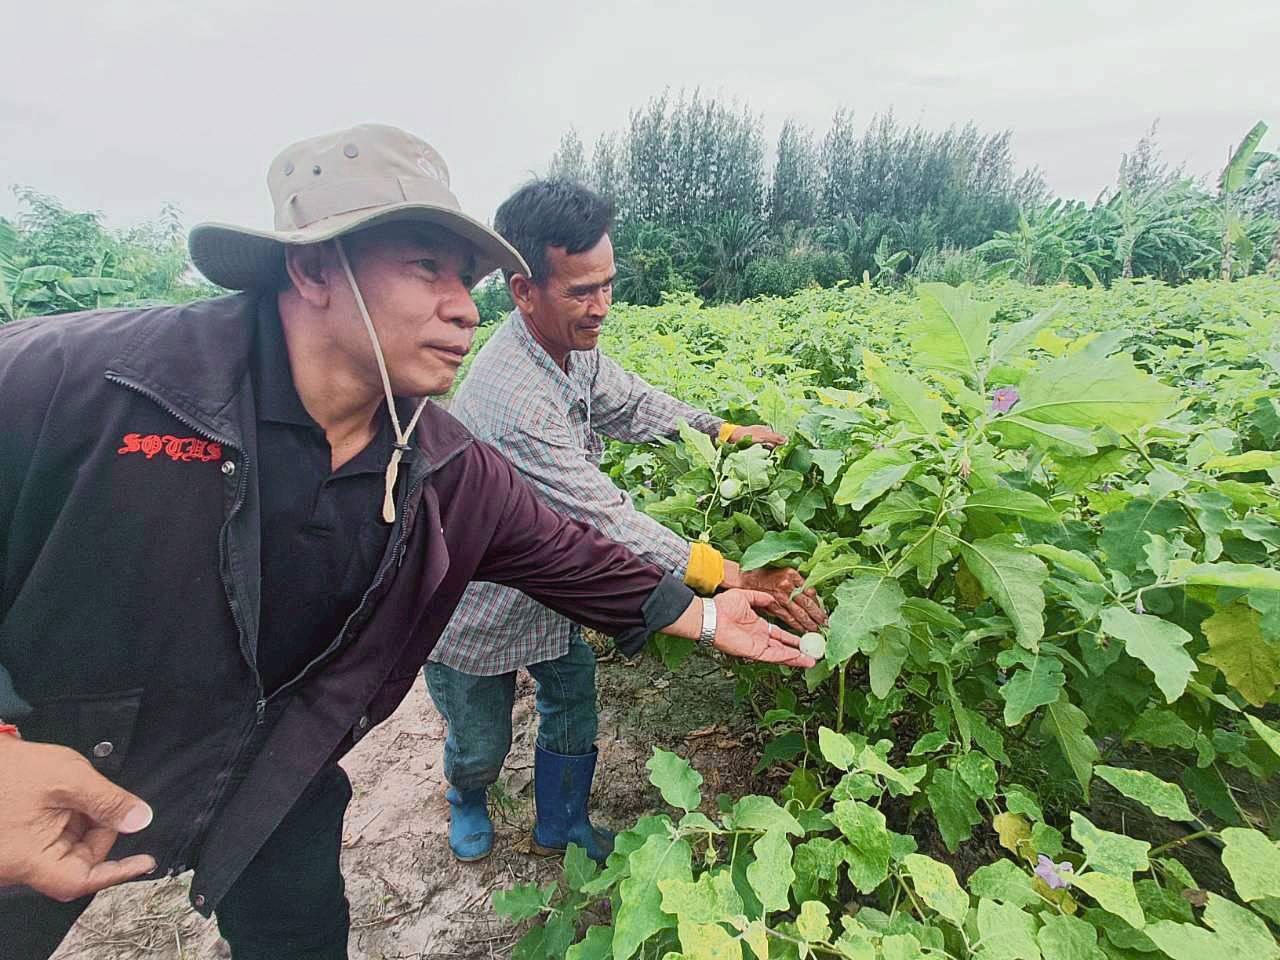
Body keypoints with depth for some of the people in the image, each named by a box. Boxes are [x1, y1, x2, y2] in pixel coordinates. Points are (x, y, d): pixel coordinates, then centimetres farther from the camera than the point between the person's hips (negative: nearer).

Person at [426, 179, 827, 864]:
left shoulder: (572, 342, -11)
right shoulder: (512, 400, -39)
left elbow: (630, 403, 7)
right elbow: (608, 521, -38)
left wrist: (724, 432, -4)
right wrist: (732, 577, -37)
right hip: (472, 614, -6)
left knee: (573, 706, 17)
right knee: (482, 743, 18)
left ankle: (561, 825, 44)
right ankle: (467, 801, 54)